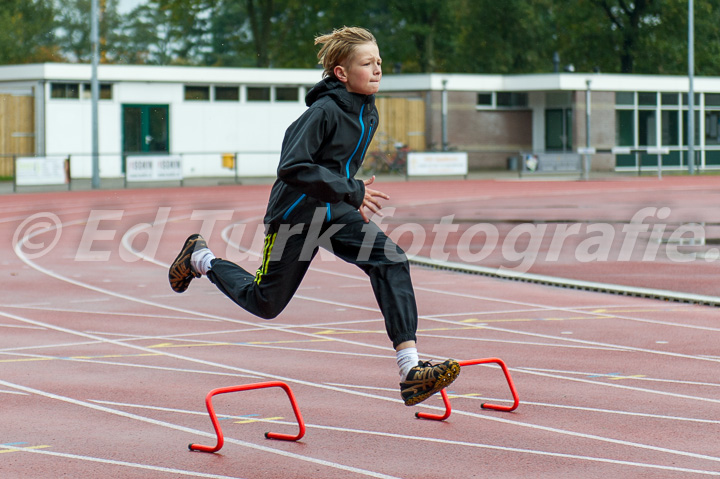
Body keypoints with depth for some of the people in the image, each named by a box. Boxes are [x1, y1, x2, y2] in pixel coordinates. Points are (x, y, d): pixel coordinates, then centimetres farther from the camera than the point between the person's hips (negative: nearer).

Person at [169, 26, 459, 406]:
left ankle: (411, 371, -22)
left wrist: (352, 197, 13)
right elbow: (292, 168, -30)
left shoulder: (368, 113, 3)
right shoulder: (324, 112, -23)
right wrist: (351, 191, -31)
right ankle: (200, 258, 37)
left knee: (391, 261, -18)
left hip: (336, 213, 6)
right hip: (297, 214, -6)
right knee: (266, 303, 10)